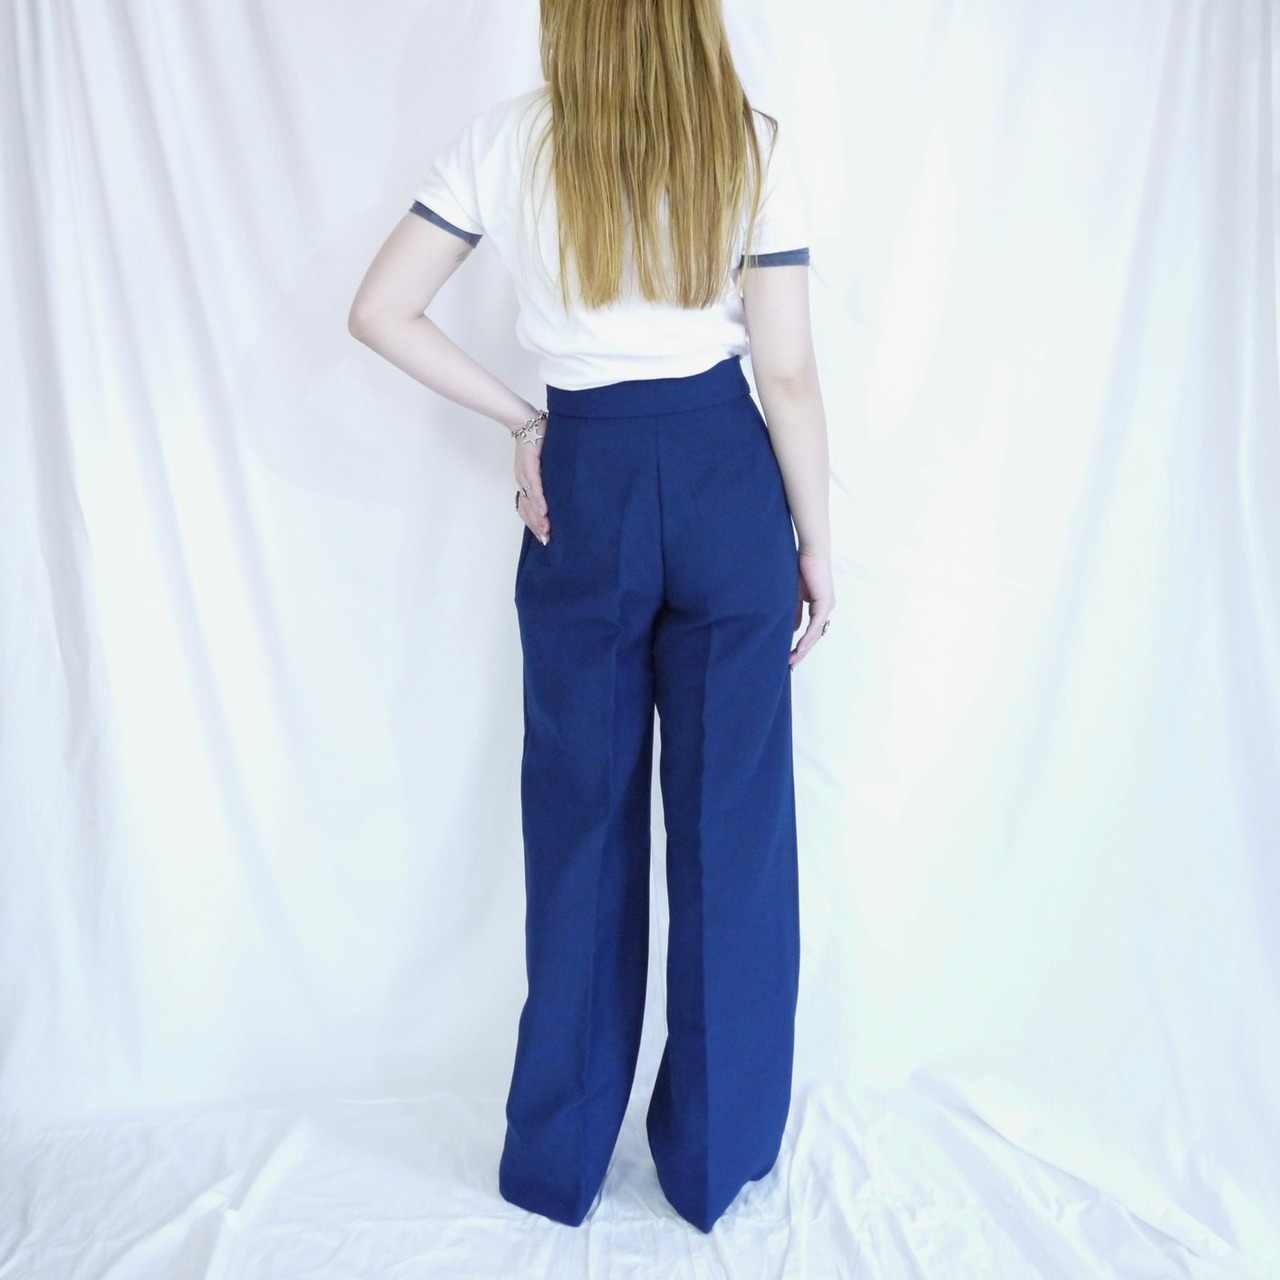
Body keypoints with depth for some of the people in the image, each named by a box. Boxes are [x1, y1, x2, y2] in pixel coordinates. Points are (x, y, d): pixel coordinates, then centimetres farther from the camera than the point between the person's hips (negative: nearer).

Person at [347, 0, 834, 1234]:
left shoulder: (505, 140, 1)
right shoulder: (749, 141, -1)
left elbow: (380, 313, -1)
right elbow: (790, 374, -5)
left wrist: (521, 419, 4)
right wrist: (817, 547, 3)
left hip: (584, 487, 1)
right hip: (726, 481, 0)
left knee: (580, 819, 12)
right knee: (732, 821, 10)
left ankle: (559, 1161, 29)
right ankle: (717, 1157, 27)